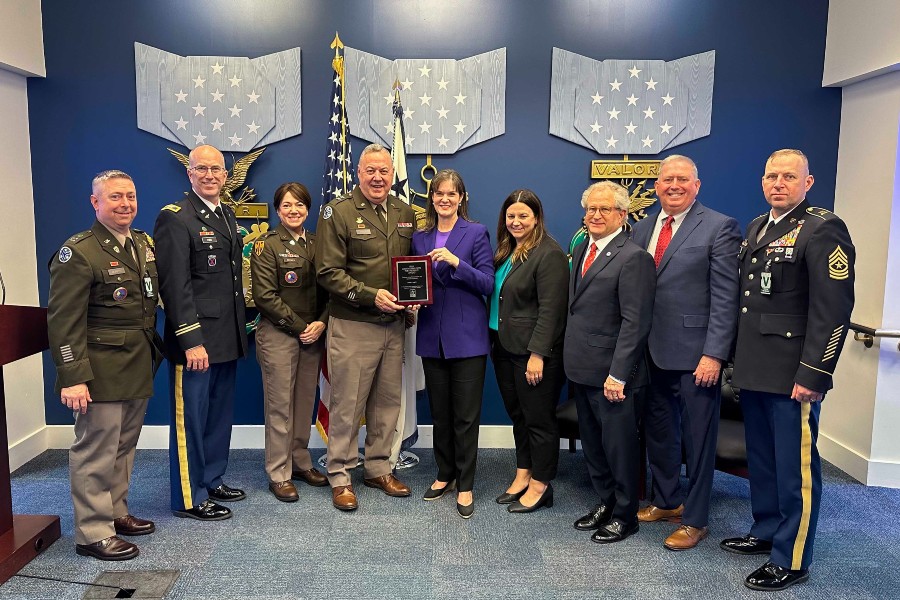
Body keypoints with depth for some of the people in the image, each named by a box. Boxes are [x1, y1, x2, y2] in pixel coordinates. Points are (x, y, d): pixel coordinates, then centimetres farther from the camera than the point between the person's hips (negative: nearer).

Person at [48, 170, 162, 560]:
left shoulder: (145, 245, 10)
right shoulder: (79, 252, -12)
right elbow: (63, 320, -16)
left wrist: (154, 353, 14)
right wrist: (72, 377, -20)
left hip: (139, 367, 8)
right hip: (101, 371, -7)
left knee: (124, 447, 18)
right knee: (96, 451, 1)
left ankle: (116, 513, 33)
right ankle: (93, 533, 14)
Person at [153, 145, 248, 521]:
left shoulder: (227, 215, 14)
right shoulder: (175, 218, -11)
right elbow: (175, 286, -17)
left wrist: (239, 329, 16)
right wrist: (191, 341, -20)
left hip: (227, 338, 8)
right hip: (195, 340, -8)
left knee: (220, 416, 17)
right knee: (190, 419, 4)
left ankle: (211, 482, 33)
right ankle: (189, 499, 17)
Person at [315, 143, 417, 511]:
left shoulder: (405, 214, 10)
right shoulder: (338, 212, -6)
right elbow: (328, 272, -11)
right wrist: (371, 295, -20)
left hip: (394, 325, 5)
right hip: (352, 326, -5)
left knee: (388, 401, 14)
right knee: (347, 405, 3)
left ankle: (379, 469, 30)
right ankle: (340, 477, 19)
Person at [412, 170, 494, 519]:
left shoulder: (477, 233, -2)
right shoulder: (420, 238, 11)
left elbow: (487, 283, -9)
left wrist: (455, 261, -21)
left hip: (467, 336, -4)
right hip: (432, 336, 4)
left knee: (466, 415, 1)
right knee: (439, 412, 14)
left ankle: (465, 486, 13)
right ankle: (445, 474, 29)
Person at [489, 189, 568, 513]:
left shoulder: (549, 254, -14)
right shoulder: (506, 250, 12)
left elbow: (550, 309, -18)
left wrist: (538, 354, -21)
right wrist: (492, 339, 13)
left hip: (534, 352, -8)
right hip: (504, 347, 8)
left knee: (538, 419, 4)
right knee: (517, 414, 16)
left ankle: (540, 485, 17)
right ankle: (523, 475, 30)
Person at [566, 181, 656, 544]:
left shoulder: (633, 258, -15)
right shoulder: (581, 250, 12)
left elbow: (634, 323, -19)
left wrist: (618, 374, -21)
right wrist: (572, 357, 11)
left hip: (612, 374, -8)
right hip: (582, 368, 8)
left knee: (619, 445, 6)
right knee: (592, 443, 19)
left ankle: (625, 516, 24)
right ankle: (604, 503, 36)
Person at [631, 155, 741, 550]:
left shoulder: (719, 227, -7)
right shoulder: (643, 229, 11)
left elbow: (725, 297, -11)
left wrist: (714, 354, -16)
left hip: (695, 354, -6)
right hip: (652, 352, 6)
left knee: (697, 438, 6)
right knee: (658, 432, 17)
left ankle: (694, 519, 22)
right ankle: (666, 500, 37)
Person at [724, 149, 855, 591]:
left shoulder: (823, 230, -11)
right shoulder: (756, 228, 13)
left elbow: (833, 310, -16)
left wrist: (813, 375, -19)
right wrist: (739, 356, 14)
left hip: (792, 374, -8)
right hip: (753, 369, 8)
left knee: (795, 468, 3)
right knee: (760, 459, 19)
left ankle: (791, 560, 16)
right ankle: (766, 532, 36)